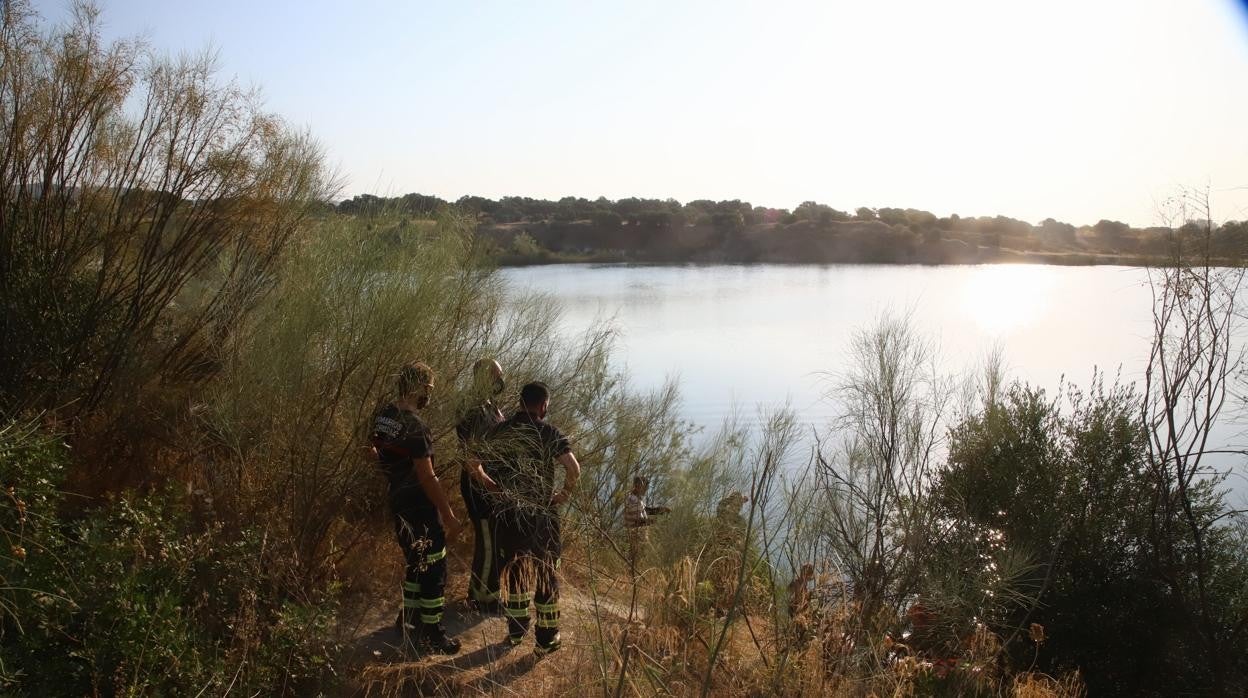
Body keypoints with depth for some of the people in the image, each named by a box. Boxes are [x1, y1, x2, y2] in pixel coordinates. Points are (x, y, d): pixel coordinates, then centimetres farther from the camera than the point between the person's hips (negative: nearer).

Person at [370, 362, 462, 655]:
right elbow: (427, 478, -23)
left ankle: (410, 618, 33)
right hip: (421, 508, -9)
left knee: (415, 563, 22)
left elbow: (379, 456, 16)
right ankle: (431, 636, 10)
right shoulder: (414, 426, -23)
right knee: (433, 570, 3)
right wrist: (449, 515, -17)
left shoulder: (382, 417, 4)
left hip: (398, 503, 9)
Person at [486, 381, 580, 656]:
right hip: (541, 512, -4)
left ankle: (516, 631, 28)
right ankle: (546, 639, 12)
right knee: (546, 574, 8)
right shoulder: (549, 433, -9)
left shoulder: (499, 431, 4)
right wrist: (565, 493, -5)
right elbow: (574, 468, -21)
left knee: (513, 570, 18)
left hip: (507, 511, 4)